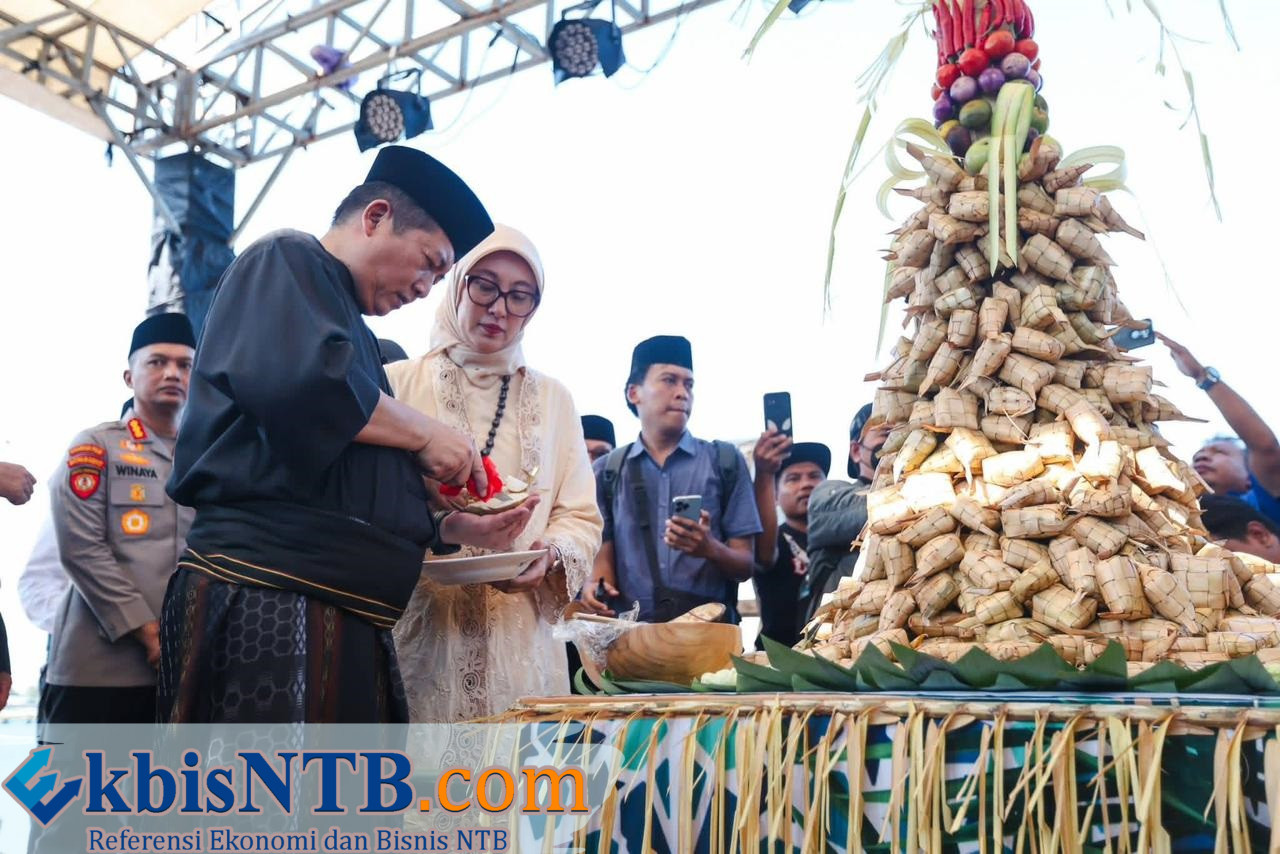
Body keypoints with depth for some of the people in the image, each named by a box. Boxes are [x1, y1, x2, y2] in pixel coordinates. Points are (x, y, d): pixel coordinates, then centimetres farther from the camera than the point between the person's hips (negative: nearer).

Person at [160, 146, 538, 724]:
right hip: (266, 602, -10)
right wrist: (426, 433, -8)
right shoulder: (288, 261, 2)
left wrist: (451, 527, 14)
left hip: (346, 623, 10)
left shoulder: (354, 337, 28)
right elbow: (298, 378, -21)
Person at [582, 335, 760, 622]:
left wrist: (710, 549, -13)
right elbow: (604, 555, 14)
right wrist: (595, 586, -8)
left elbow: (746, 565, 7)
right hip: (633, 627, 2)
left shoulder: (725, 461, 9)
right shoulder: (607, 470, 13)